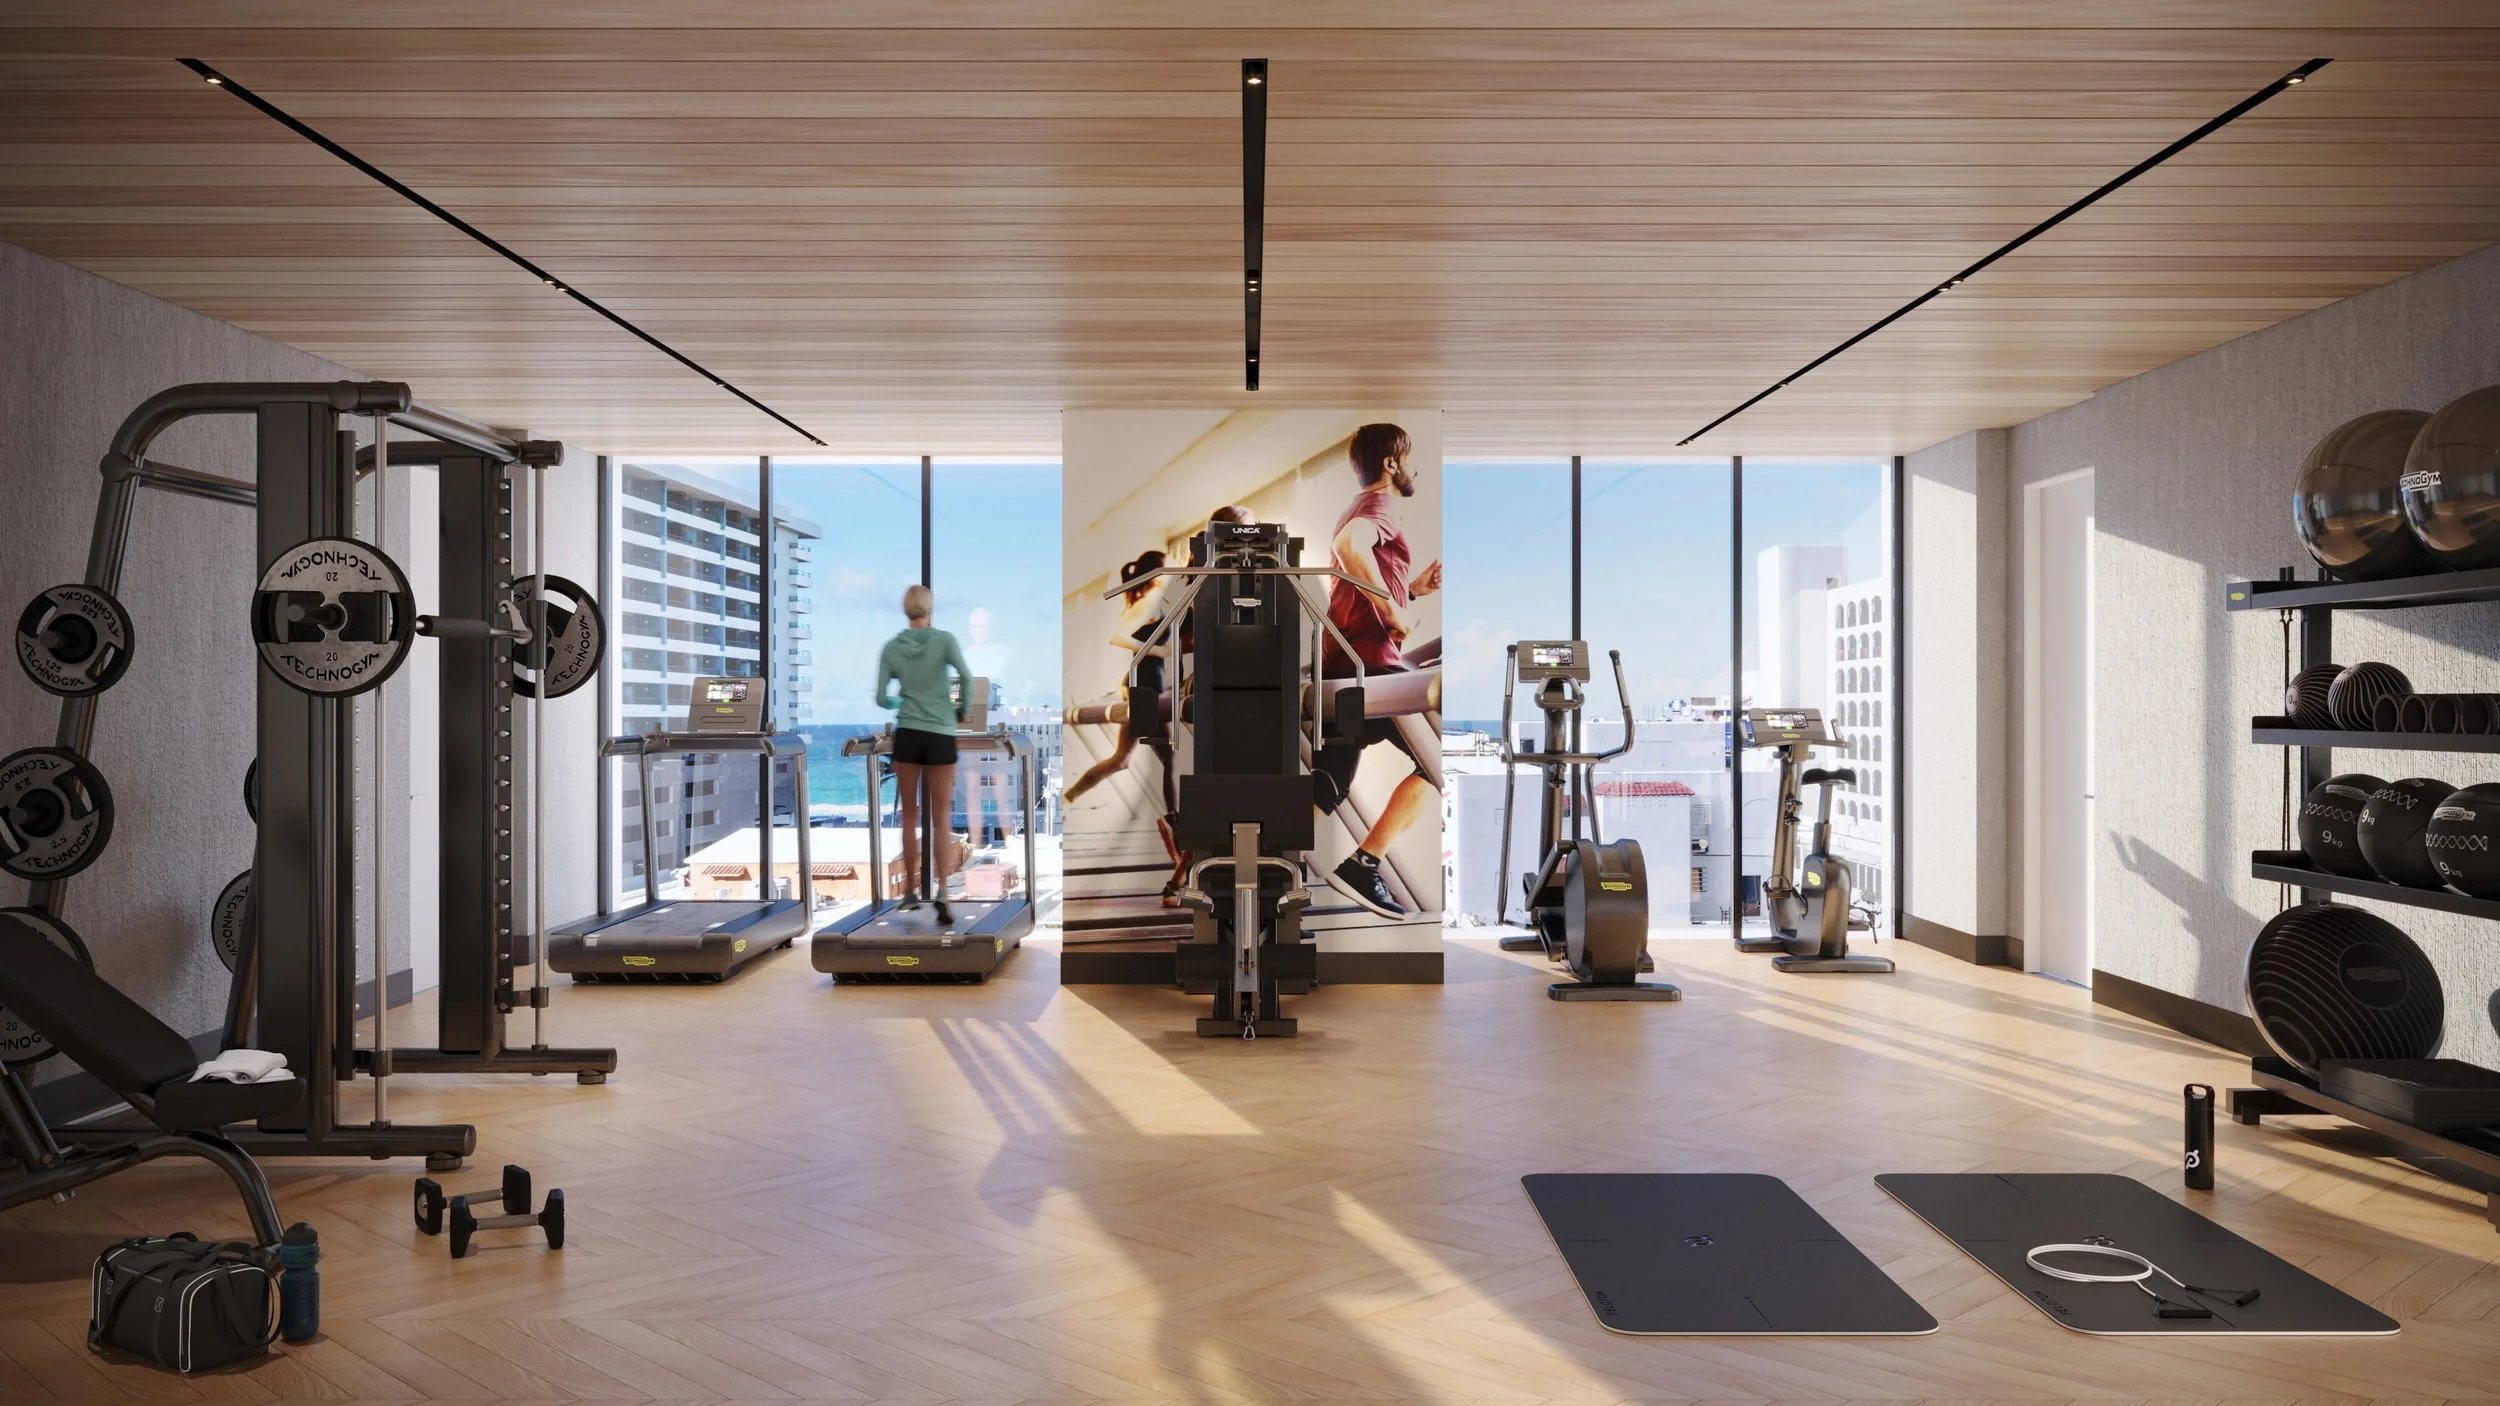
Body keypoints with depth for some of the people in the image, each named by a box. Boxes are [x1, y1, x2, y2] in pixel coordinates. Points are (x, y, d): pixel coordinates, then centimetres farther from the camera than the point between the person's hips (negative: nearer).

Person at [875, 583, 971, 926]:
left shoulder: (891, 647, 2)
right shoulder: (944, 639, -4)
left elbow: (881, 698, 1)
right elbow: (966, 676, -18)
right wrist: (963, 710, -1)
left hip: (907, 734, 2)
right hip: (940, 736, -1)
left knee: (910, 816, 14)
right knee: (941, 818, 4)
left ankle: (911, 891, 20)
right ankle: (942, 891, -12)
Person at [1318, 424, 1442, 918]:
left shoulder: (1363, 511, 27)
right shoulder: (1379, 507, -5)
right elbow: (1348, 545, -30)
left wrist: (1412, 588, 21)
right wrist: (1394, 611, -22)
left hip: (1341, 669, 10)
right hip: (1372, 664, -10)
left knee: (1326, 791, 9)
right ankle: (1362, 867, -10)